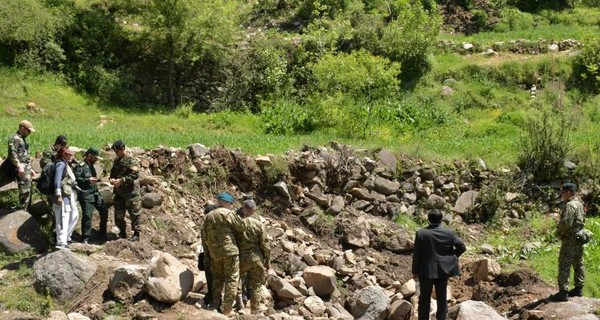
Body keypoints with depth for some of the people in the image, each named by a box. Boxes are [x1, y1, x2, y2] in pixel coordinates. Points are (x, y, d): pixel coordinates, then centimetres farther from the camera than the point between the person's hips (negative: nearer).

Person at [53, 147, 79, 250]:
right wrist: (58, 195, -26)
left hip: (69, 196, 11)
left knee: (74, 215, 22)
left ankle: (66, 237, 32)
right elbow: (57, 180, -21)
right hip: (63, 196, -11)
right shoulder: (61, 164, -12)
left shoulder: (66, 164, 18)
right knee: (63, 219, -12)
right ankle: (61, 243, -13)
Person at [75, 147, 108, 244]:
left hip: (95, 193, 9)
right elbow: (76, 179, -22)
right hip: (85, 195, -9)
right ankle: (85, 238, 1)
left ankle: (102, 233, 25)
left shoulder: (91, 166, 17)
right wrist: (88, 180, -28)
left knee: (104, 211, 10)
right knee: (87, 216, -9)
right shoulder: (80, 166, -11)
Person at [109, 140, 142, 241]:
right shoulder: (116, 161, 12)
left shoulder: (131, 161, -12)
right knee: (118, 215, 9)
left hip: (131, 192, -7)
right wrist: (111, 179, 0)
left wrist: (121, 181, -21)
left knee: (134, 214, 1)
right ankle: (122, 233, 24)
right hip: (119, 192, 7)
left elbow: (135, 175, -20)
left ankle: (136, 234, 12)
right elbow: (113, 172, 23)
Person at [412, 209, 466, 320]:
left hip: (426, 270, -1)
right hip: (443, 270, 1)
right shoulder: (449, 233, -6)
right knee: (442, 298, 10)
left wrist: (415, 271, 1)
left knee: (424, 298, 11)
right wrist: (452, 257, 11)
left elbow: (416, 254, -9)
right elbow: (462, 247, -3)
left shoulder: (421, 233, -11)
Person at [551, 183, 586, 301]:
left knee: (564, 266, -6)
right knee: (578, 264, 16)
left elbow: (566, 223, -26)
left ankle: (563, 293, -5)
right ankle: (579, 288, 25)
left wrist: (558, 234, -8)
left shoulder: (570, 205, -19)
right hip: (579, 238, 10)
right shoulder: (579, 204, 11)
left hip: (570, 240, -10)